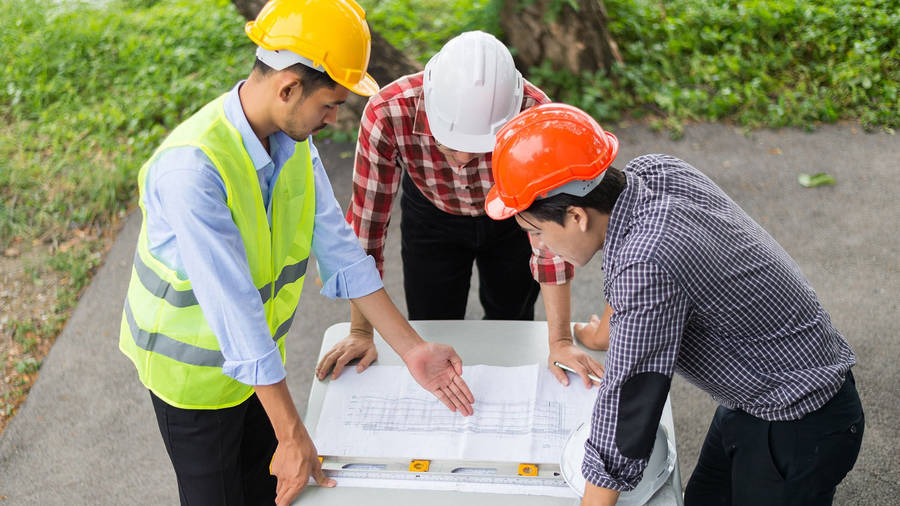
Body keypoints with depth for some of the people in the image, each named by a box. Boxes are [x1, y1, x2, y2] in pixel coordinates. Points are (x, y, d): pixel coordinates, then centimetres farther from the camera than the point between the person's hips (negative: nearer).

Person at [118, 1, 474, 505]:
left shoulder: (294, 139, -9)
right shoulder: (191, 168, -35)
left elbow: (340, 251, -4)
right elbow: (235, 311, -34)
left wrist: (412, 349, -6)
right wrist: (294, 437, -31)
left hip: (260, 357, 7)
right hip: (194, 365, -6)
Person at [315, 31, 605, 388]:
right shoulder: (386, 115, -40)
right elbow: (367, 220, -28)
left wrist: (560, 341, -27)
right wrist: (361, 332, -20)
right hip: (431, 216, 0)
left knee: (511, 326, 20)